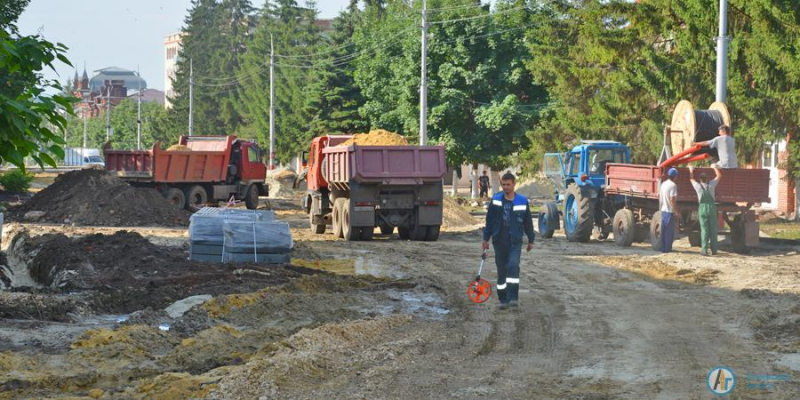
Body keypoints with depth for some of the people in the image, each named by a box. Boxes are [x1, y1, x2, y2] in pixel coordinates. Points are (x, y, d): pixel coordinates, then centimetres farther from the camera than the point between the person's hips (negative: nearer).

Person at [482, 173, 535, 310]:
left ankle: (513, 297, -21)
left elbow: (528, 222, 8)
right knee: (501, 271, 6)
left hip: (515, 242, -2)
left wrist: (531, 240, 12)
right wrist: (486, 238, 7)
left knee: (513, 266, -20)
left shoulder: (522, 201, 0)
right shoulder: (495, 200, 2)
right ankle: (503, 299, 16)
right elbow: (489, 220, 8)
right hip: (499, 241, 2)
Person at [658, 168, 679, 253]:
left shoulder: (663, 184, 10)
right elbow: (672, 199, -20)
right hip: (670, 210, -8)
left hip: (663, 210, 8)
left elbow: (659, 196, 18)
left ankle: (663, 248, 16)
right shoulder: (673, 185, -15)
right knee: (669, 230, -1)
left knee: (664, 229, 12)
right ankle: (667, 248, 1)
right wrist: (676, 211, -14)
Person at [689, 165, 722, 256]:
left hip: (702, 208, -1)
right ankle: (714, 250, 6)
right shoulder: (711, 184, 2)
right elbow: (719, 176, 17)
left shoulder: (698, 186, 0)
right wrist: (715, 167, 32)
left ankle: (704, 250, -6)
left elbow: (691, 179, 21)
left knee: (704, 230, -1)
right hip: (712, 207, 1)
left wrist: (691, 170, 36)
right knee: (713, 230, 5)